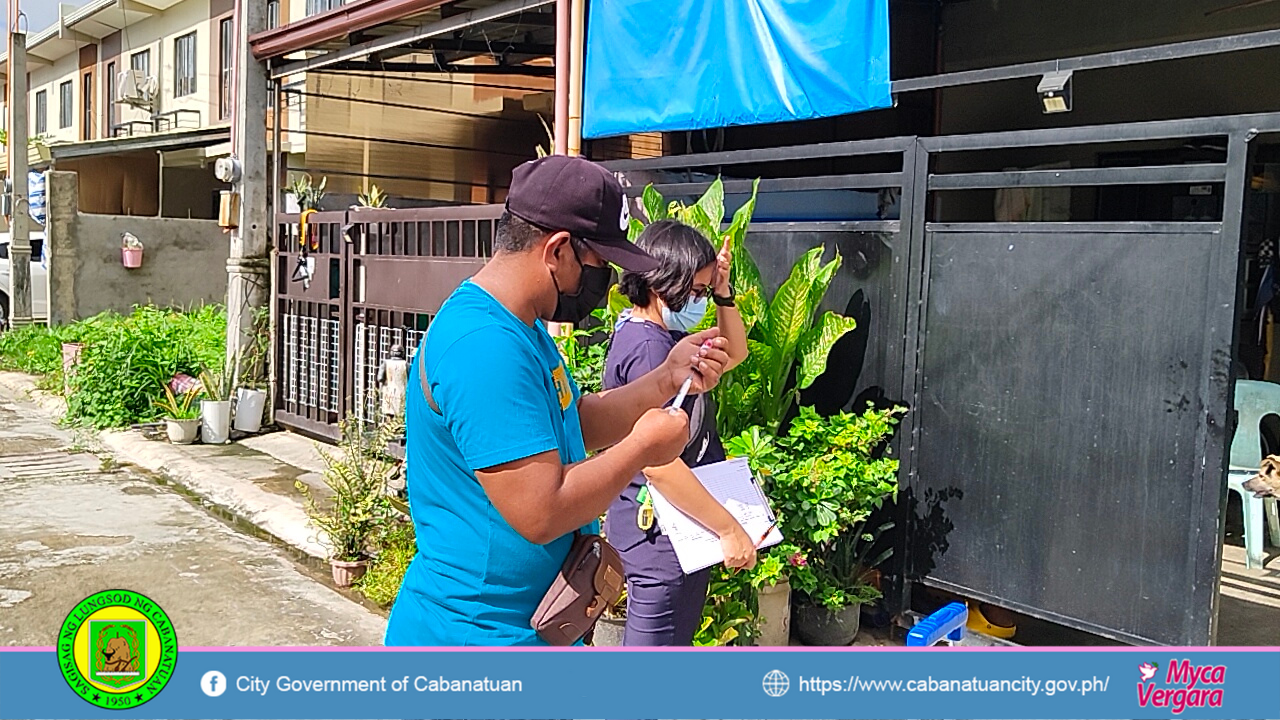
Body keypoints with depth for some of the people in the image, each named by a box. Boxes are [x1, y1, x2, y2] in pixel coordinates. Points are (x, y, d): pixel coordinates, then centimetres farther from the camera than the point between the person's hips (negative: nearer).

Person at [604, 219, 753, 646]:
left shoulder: (665, 335, 10)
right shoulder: (647, 347, -21)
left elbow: (734, 353, 25)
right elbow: (657, 462, -28)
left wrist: (722, 293, 7)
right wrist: (730, 530, -22)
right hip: (660, 530, -10)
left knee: (675, 641, 20)